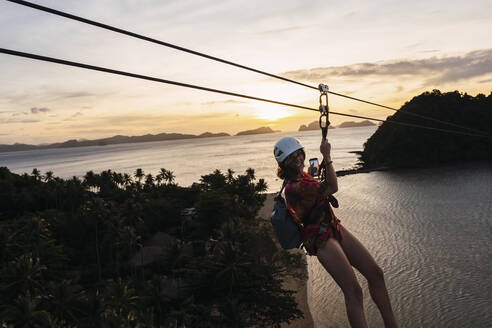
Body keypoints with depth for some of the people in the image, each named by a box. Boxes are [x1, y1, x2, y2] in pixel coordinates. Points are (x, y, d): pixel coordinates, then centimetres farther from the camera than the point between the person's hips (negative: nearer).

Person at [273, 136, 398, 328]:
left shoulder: (302, 175, 9)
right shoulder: (293, 187, -21)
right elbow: (332, 187, -19)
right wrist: (327, 157, -14)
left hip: (334, 228, 10)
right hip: (321, 239, -10)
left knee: (375, 273, 4)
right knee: (353, 291, -19)